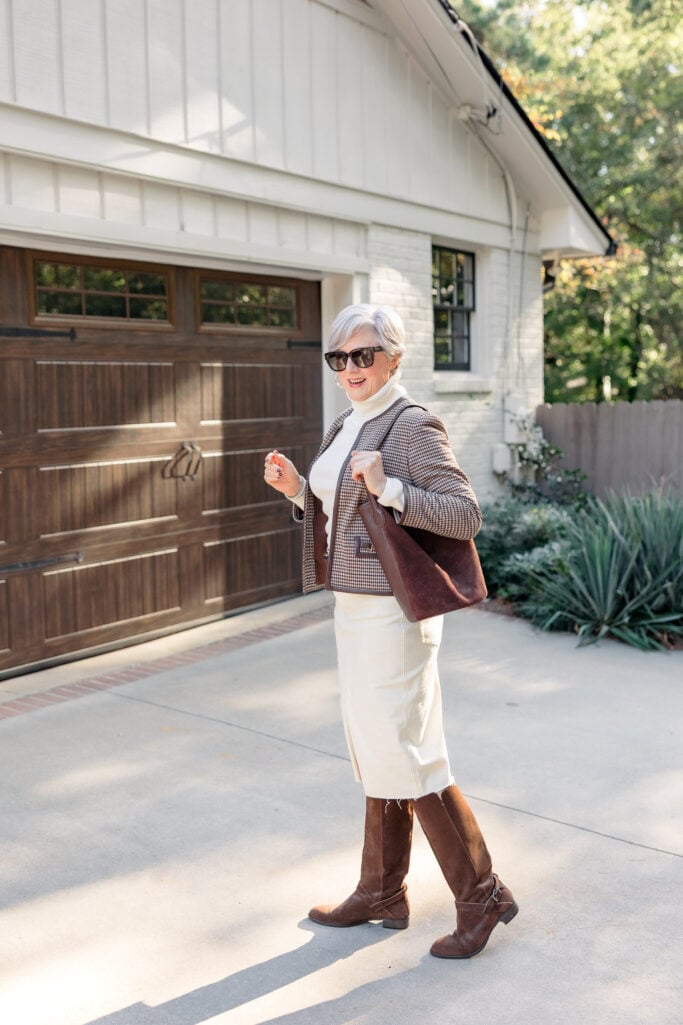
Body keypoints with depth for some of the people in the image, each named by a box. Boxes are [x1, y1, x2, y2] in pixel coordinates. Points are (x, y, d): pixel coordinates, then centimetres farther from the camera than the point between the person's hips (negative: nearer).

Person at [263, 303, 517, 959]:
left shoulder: (412, 427, -14)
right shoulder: (346, 428, 13)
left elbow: (465, 515, -20)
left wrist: (389, 489, -29)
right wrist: (296, 489, 3)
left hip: (393, 610, -9)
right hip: (352, 605, 9)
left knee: (406, 756, -3)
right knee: (375, 751, 16)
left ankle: (481, 897, 14)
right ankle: (381, 894, 30)